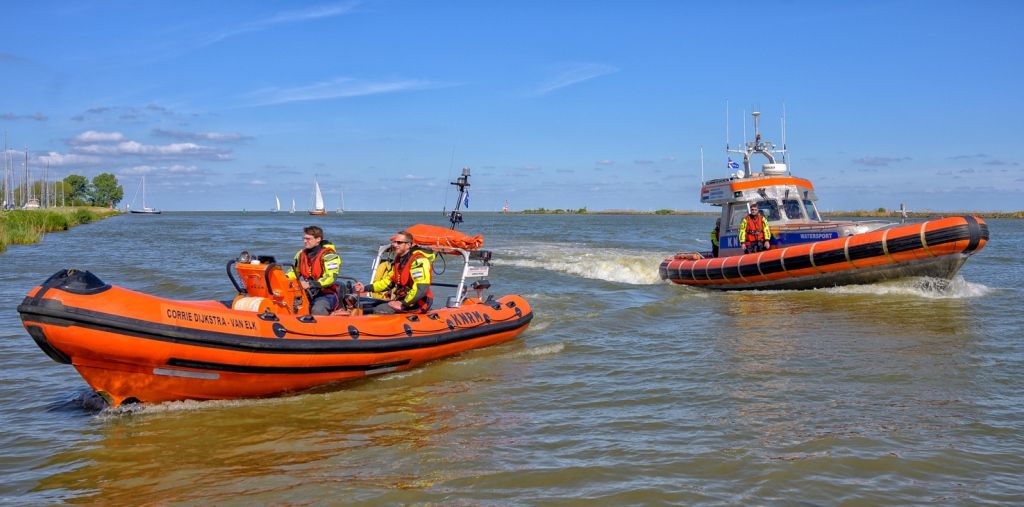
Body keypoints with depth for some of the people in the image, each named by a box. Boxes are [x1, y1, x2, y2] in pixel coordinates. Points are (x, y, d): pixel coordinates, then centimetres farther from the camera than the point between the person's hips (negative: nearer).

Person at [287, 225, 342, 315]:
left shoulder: (328, 255, -11)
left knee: (317, 310, -35)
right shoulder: (301, 254, 11)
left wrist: (310, 285, -31)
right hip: (307, 293, 6)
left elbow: (331, 278, -22)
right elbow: (294, 272, 24)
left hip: (326, 294, -6)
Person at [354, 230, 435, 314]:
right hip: (402, 299, 10)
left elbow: (421, 289, -27)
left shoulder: (418, 260, -19)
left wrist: (403, 304, -22)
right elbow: (389, 281, 20)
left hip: (418, 304, -10)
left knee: (380, 311, -23)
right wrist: (366, 288, 10)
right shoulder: (399, 259, 13)